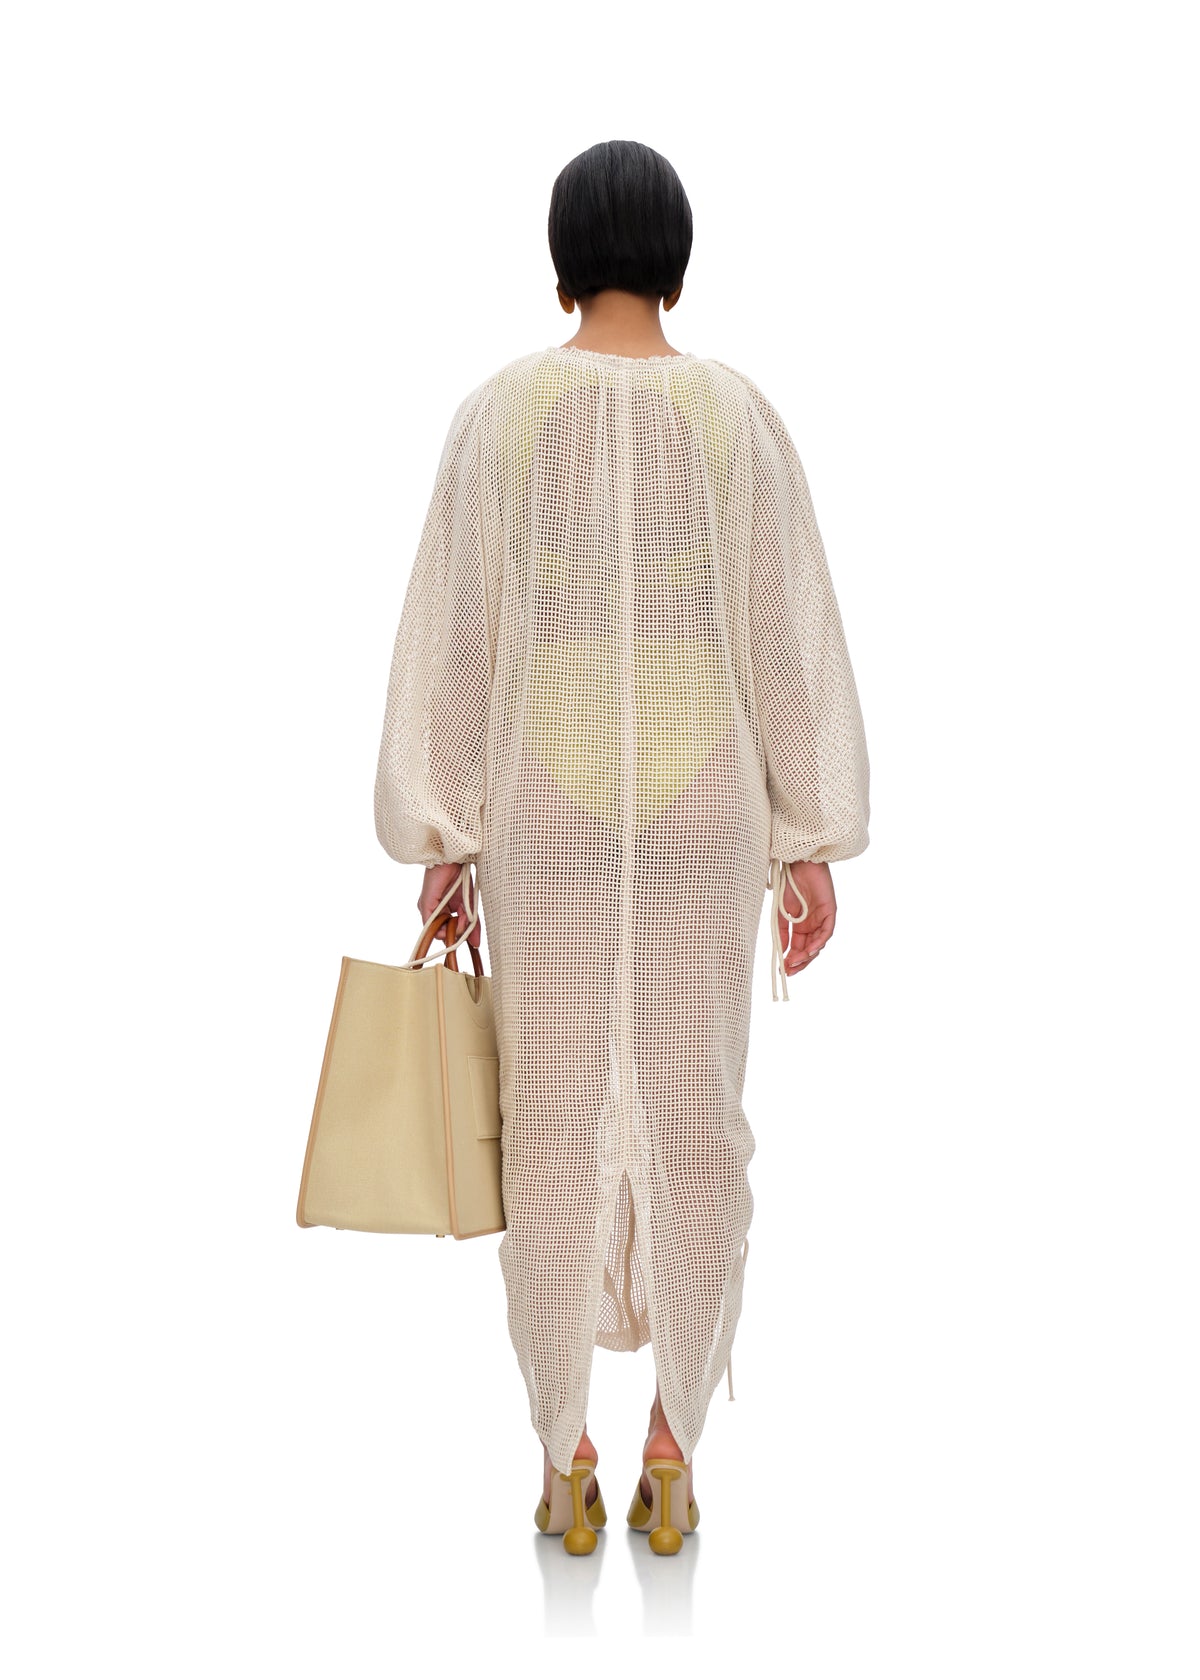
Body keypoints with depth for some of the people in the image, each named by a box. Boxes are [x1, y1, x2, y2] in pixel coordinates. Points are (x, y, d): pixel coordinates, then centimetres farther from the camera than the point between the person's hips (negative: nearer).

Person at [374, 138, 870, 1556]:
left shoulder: (497, 412, -3)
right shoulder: (739, 413, -2)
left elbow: (451, 634, -4)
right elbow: (791, 634, -4)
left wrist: (439, 843, 3)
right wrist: (813, 845, 2)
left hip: (548, 816, 0)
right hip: (702, 815, 0)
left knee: (551, 1133, 10)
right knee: (696, 1129, 11)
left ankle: (564, 1473, 20)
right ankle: (670, 1465, 20)